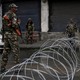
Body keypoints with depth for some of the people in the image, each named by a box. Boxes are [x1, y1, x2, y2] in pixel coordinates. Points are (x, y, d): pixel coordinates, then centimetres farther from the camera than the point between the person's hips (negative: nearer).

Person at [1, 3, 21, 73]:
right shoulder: (13, 15, -11)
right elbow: (14, 25, -22)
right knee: (16, 51, -2)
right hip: (12, 34, -8)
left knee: (6, 51, 8)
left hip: (6, 34, 8)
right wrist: (18, 22, -2)